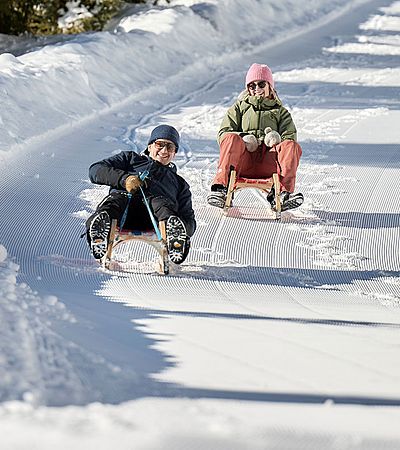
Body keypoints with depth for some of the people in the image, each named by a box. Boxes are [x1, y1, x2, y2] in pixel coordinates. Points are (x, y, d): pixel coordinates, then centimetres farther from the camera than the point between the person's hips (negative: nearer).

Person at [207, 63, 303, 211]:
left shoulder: (280, 111, 31)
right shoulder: (239, 107, 29)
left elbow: (289, 136, 16)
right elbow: (224, 132, 16)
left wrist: (277, 139, -9)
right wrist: (242, 139, -7)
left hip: (268, 162, 1)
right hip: (242, 162, -1)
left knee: (292, 146, -29)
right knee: (232, 139, -33)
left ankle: (282, 193, -48)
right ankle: (221, 188, -49)